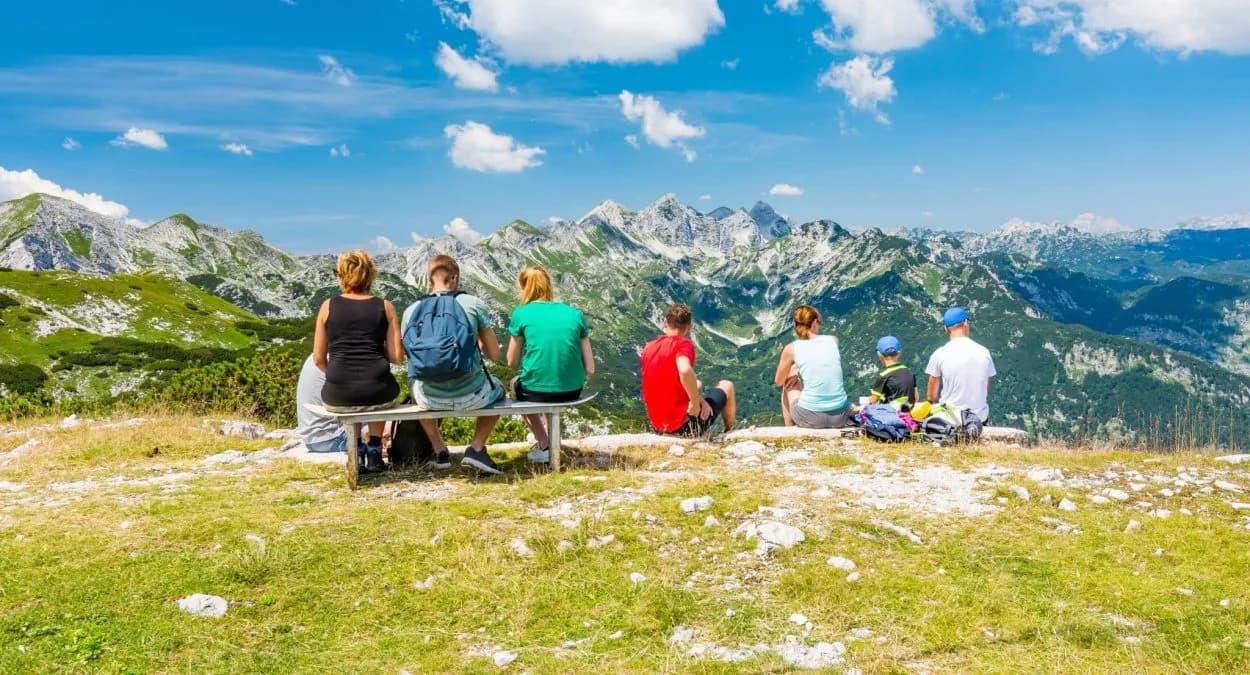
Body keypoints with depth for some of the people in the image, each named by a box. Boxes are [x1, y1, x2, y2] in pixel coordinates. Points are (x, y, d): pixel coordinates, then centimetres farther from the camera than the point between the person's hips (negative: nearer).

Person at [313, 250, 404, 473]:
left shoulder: (328, 306, 3)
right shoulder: (385, 307, 3)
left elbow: (319, 358, 6)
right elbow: (397, 357, 0)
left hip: (338, 397, 0)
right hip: (379, 394, 0)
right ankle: (374, 451, 29)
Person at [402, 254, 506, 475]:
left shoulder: (411, 310, 1)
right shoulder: (474, 304, -5)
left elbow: (410, 357, 13)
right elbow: (494, 355, 0)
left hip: (430, 399, 2)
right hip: (471, 396, -2)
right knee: (498, 388, 33)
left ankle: (439, 451, 28)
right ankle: (476, 448, 14)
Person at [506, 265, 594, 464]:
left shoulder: (521, 314, 0)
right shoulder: (575, 314, 6)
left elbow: (512, 363, 7)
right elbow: (590, 369, 3)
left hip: (537, 392, -3)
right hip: (573, 391, 4)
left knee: (516, 384, 33)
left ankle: (544, 446, 29)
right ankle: (541, 436, 49)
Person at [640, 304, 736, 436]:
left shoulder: (648, 348, 2)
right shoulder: (683, 344, -17)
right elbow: (685, 371, -38)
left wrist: (697, 398, 6)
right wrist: (696, 403, -23)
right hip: (684, 426, -6)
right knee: (726, 386, 21)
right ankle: (729, 431, 43)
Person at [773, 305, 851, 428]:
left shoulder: (791, 349, -3)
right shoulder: (833, 340, 5)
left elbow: (778, 382, 14)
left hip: (811, 418, -2)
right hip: (841, 416, 2)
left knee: (788, 387, 30)